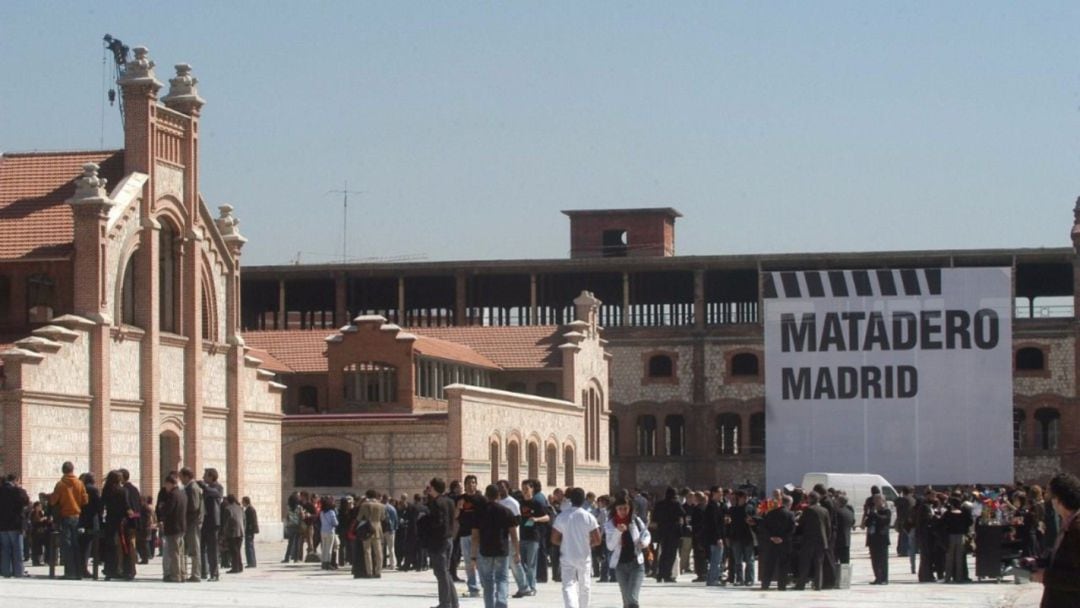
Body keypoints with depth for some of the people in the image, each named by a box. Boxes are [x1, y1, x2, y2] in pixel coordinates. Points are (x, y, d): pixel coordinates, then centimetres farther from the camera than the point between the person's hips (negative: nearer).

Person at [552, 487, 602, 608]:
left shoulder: (562, 516, -4)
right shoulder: (589, 517, -7)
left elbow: (554, 539, -2)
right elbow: (597, 540, -8)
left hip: (567, 557, 0)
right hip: (584, 557, 0)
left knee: (568, 586, -5)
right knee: (584, 587, 15)